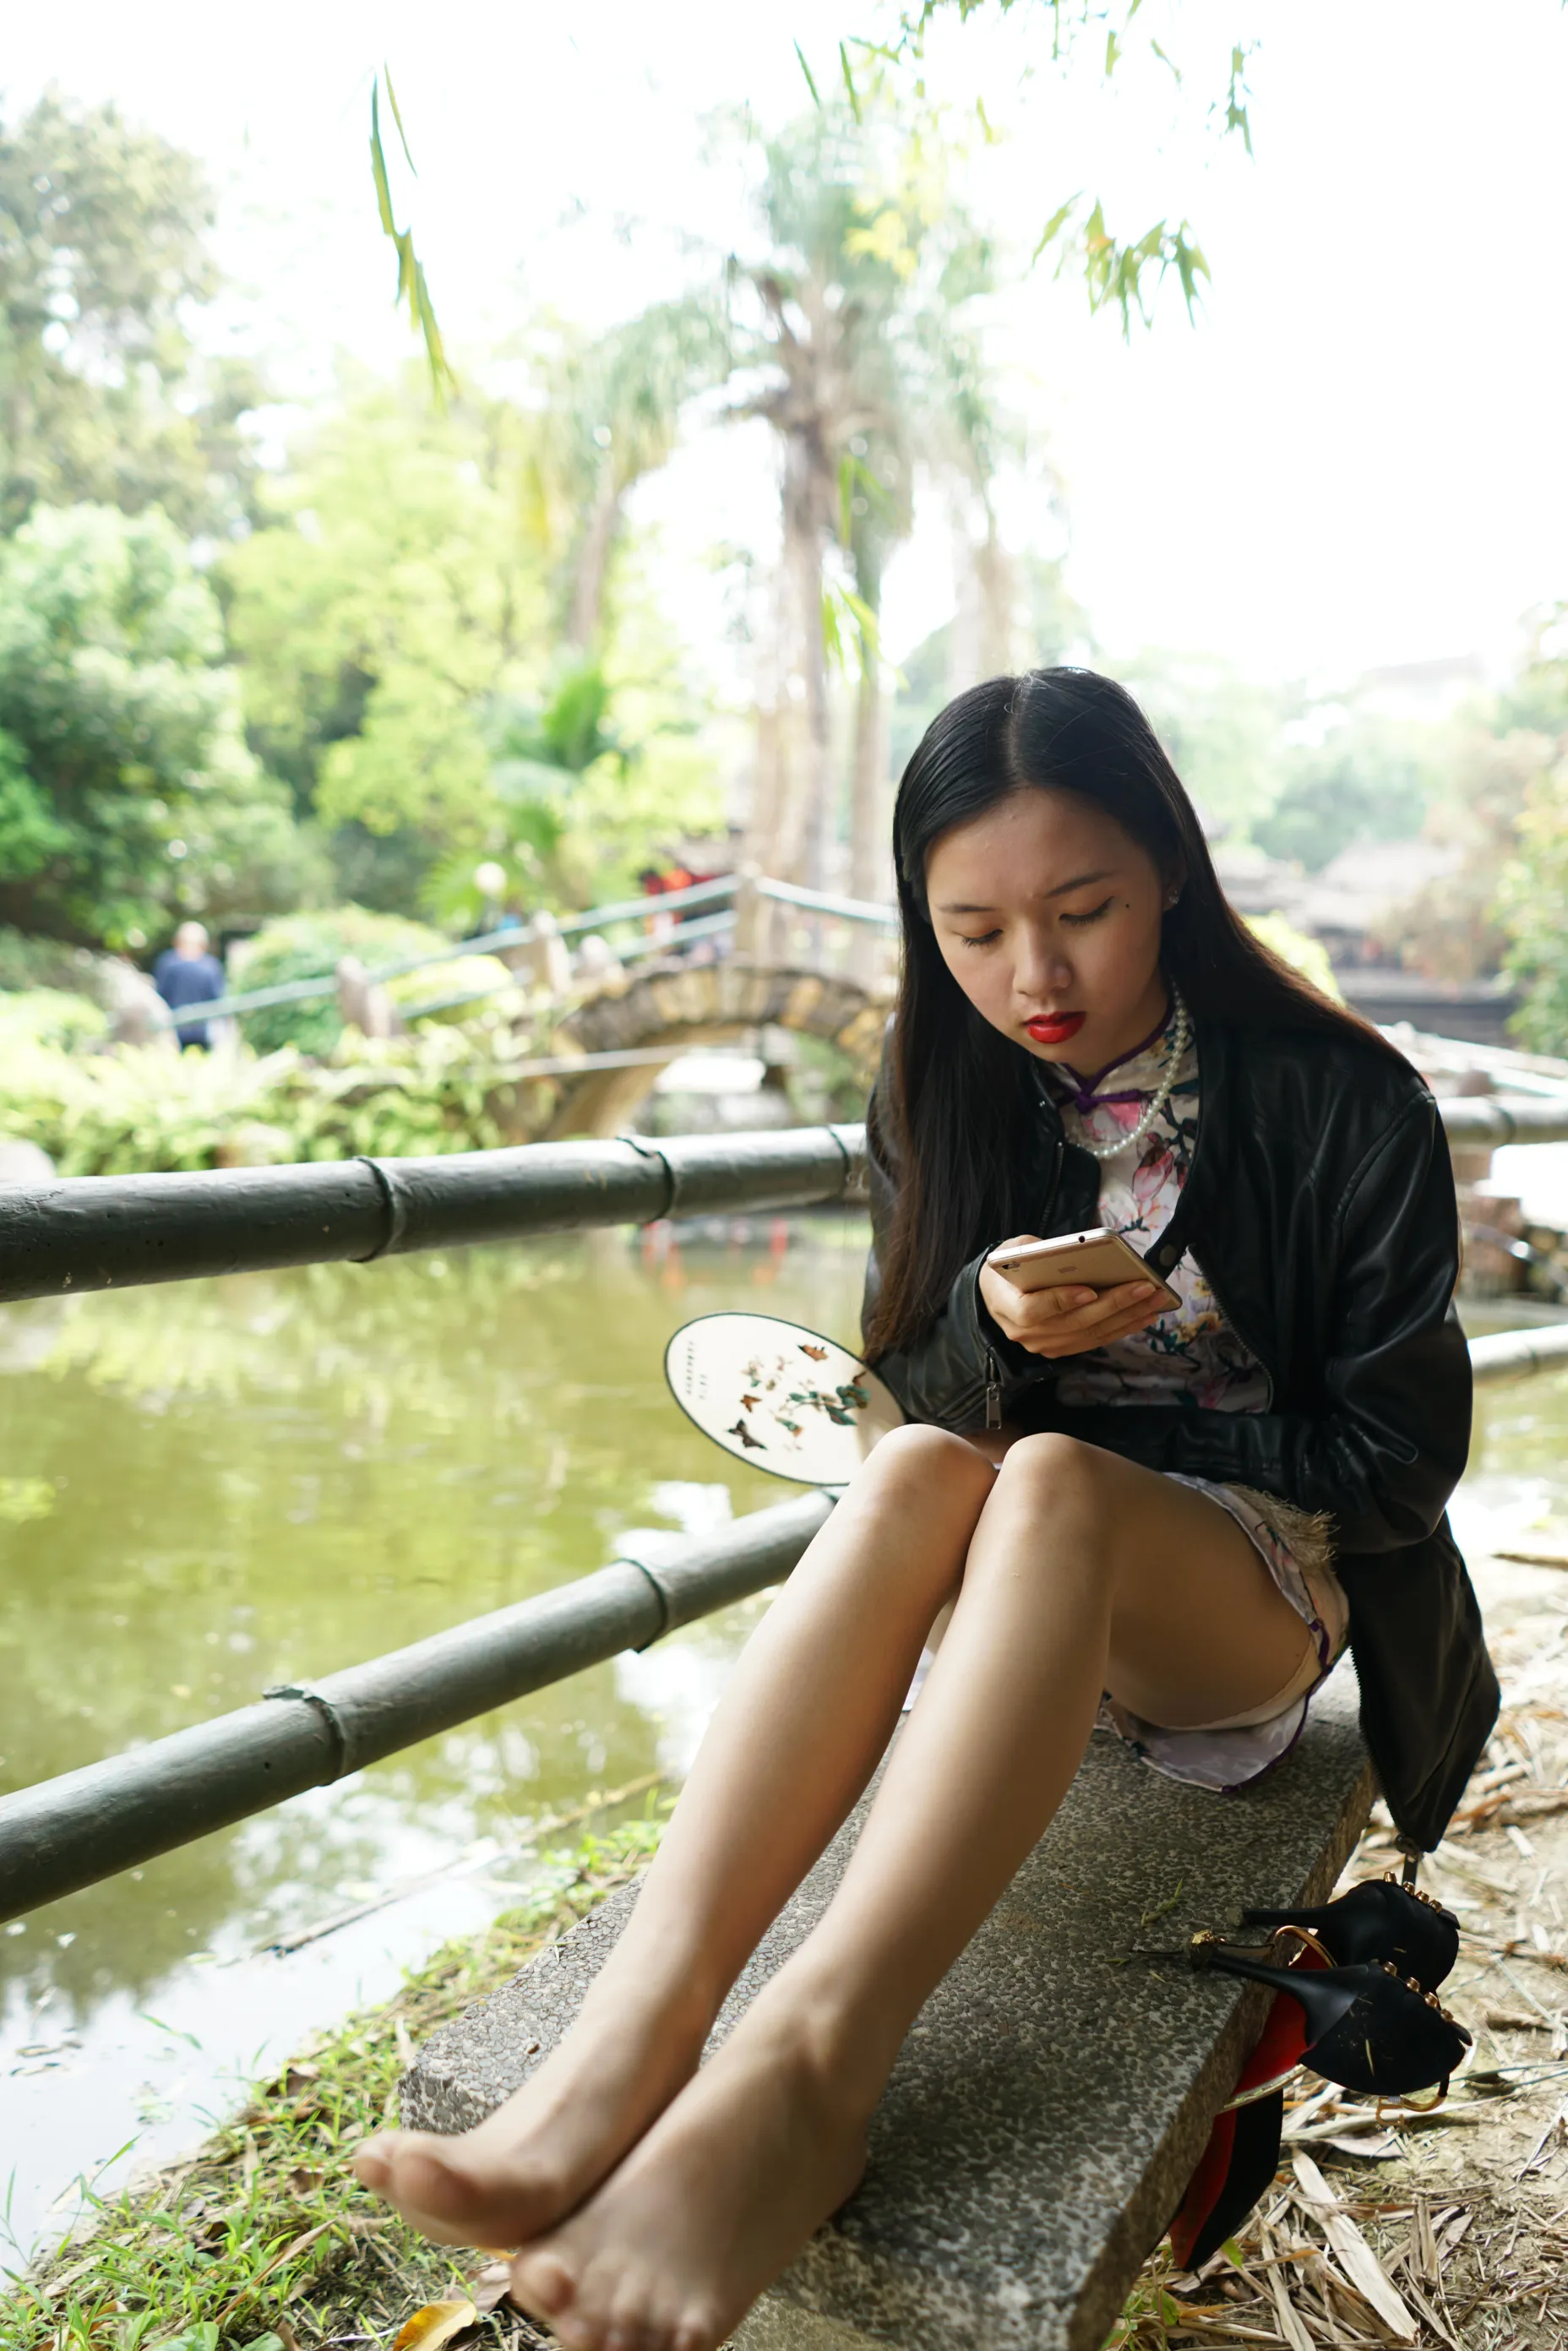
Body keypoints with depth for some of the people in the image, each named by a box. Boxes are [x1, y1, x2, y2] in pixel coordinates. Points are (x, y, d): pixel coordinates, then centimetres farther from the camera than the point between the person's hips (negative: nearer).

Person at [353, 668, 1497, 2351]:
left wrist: (1111, 1445, -12)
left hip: (1268, 1588, -3)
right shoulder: (942, 1101, 0)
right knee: (918, 1469, -32)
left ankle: (805, 2070, -48)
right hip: (1037, 1592, 3)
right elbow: (911, 1390, 3)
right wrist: (993, 1326, -20)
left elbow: (1396, 1462, -8)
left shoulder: (1342, 1108, -11)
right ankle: (637, 2035, -46)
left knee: (1047, 1485, -36)